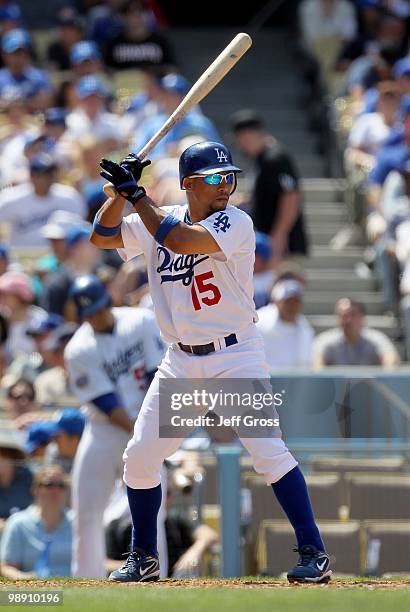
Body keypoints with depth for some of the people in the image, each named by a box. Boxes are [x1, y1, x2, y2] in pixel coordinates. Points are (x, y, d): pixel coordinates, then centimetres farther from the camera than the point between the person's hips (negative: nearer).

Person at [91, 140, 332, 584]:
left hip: (236, 356, -5)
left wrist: (136, 193, -19)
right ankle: (143, 558, 19)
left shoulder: (237, 223, -13)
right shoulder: (159, 219, 5)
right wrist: (122, 190, -9)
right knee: (139, 457, 3)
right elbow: (101, 236, 4)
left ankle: (313, 553, -10)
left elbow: (180, 240, -26)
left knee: (268, 451, -16)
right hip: (180, 362, 5)